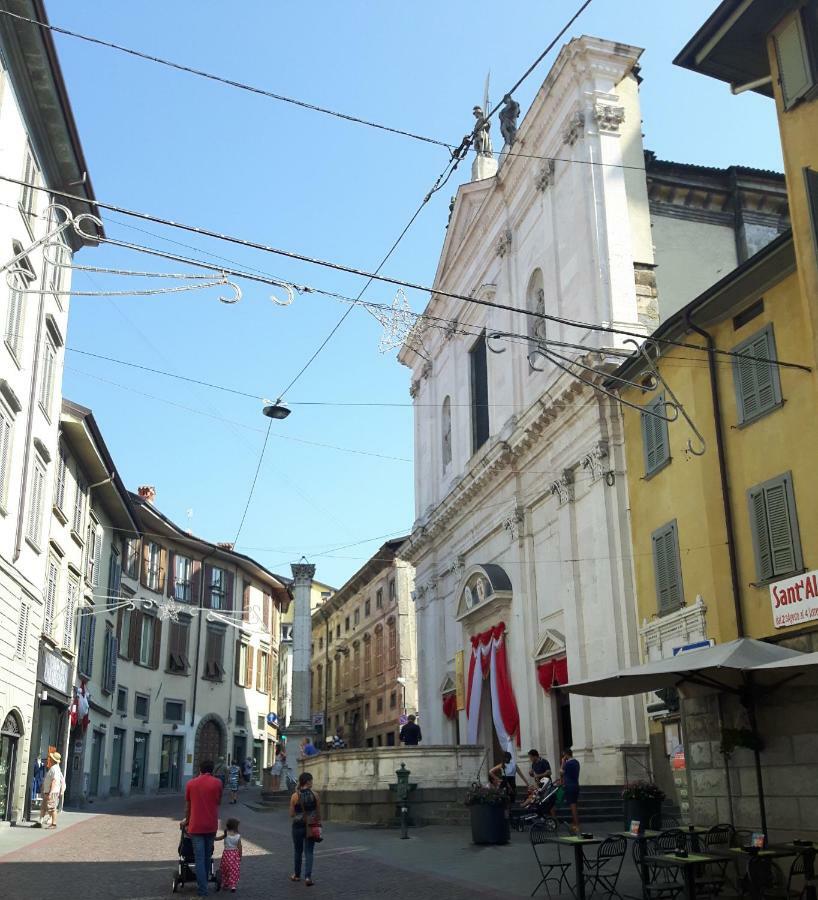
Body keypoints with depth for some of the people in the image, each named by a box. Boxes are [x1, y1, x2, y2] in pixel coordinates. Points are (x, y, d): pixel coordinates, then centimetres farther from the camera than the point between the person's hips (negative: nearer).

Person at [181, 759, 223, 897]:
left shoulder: (191, 783, 3)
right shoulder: (217, 783, -1)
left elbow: (188, 805, 12)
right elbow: (218, 802, 6)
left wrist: (186, 820, 28)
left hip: (196, 826, -1)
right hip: (211, 825, 1)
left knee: (200, 858, 0)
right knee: (207, 857, 17)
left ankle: (203, 890, -4)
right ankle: (204, 884, 27)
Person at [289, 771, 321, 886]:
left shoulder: (295, 796, -7)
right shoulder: (314, 795, -6)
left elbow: (291, 814, -3)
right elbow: (319, 813, 1)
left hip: (298, 826, 0)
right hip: (311, 826, 0)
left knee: (297, 851, 18)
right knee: (309, 852, 5)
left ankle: (297, 875, 30)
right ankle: (308, 876, -8)